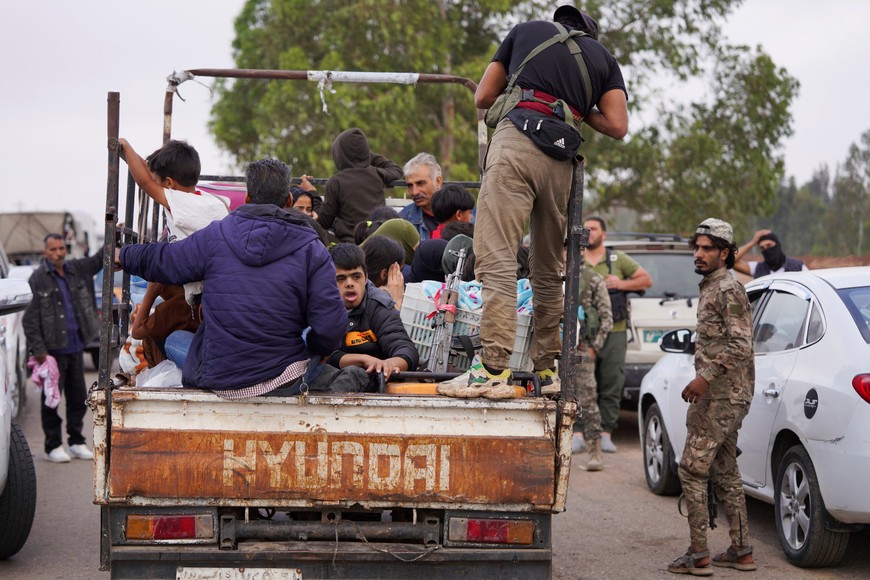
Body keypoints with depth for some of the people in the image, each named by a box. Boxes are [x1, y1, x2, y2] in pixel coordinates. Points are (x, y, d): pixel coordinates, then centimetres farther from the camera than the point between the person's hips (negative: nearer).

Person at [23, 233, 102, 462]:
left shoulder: (76, 269, 8)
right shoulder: (37, 279, -9)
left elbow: (98, 260, 19)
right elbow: (30, 318, -10)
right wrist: (38, 349, -15)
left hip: (75, 347, 6)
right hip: (52, 349, -6)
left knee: (78, 396, 11)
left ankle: (76, 442, 21)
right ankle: (53, 446, 9)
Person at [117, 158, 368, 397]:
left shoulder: (214, 236, -1)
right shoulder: (311, 249, -5)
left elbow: (160, 262, 15)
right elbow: (330, 324, -9)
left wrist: (122, 255, 37)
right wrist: (316, 352, 14)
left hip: (219, 380, -2)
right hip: (283, 378, 2)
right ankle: (328, 379, 1)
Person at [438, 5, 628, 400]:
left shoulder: (527, 30, 23)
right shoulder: (603, 57, 26)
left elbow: (483, 98, 23)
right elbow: (617, 126, 12)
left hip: (516, 137, -4)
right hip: (562, 161, 4)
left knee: (496, 259, -13)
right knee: (549, 270, 16)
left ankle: (494, 370, -25)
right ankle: (546, 369, 19)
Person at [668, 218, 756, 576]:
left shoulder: (728, 290, -14)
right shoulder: (711, 288, 17)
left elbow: (740, 345, -23)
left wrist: (705, 378, -23)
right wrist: (703, 382, 23)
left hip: (723, 397, -11)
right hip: (721, 395, 11)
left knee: (693, 469, -10)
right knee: (724, 472, 13)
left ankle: (698, 556, -8)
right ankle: (741, 552, 18)